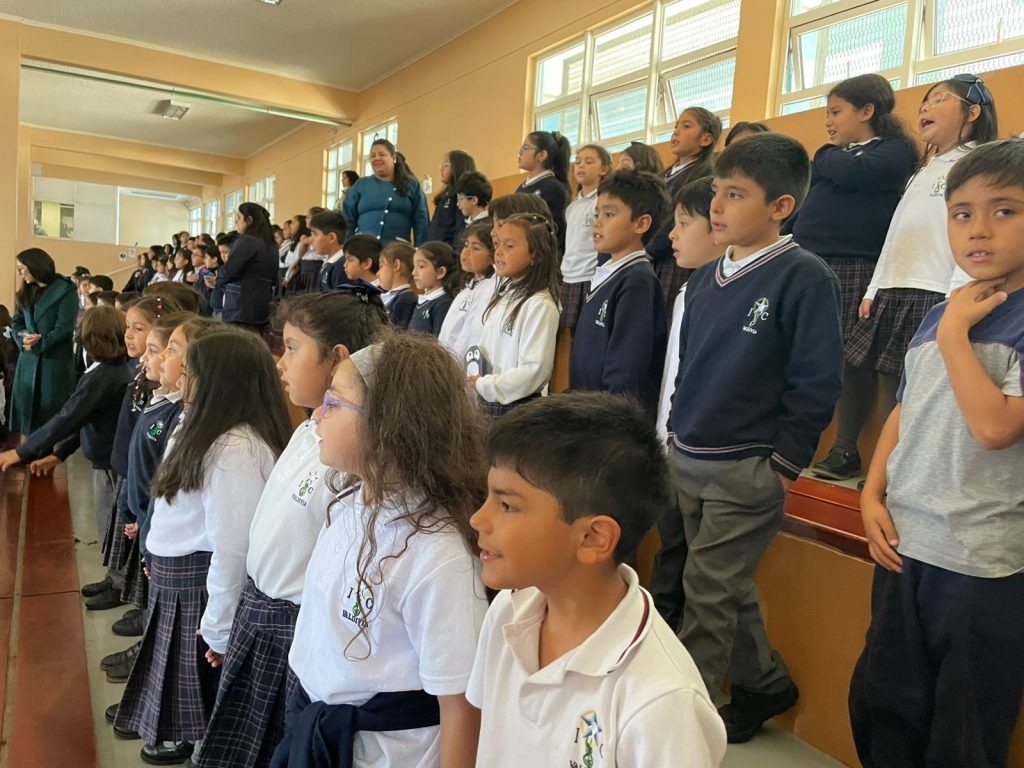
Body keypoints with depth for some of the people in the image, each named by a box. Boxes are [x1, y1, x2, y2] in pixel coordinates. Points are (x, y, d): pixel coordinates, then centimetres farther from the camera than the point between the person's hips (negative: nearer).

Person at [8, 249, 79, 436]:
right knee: (25, 408, 7)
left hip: (55, 361, -6)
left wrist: (37, 345, -16)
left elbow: (64, 328, -13)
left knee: (53, 413, -1)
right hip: (28, 360, 6)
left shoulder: (66, 290, -7)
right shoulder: (25, 292, 15)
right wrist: (23, 338, -10)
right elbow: (16, 321, 11)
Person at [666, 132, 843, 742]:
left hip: (747, 473, -7)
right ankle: (767, 683, 40)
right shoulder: (708, 277, 8)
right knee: (728, 590, 19)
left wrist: (782, 464, -13)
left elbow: (817, 382, -14)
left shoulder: (804, 277, -13)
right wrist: (677, 431, 13)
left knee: (708, 595, 1)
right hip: (688, 463, 7)